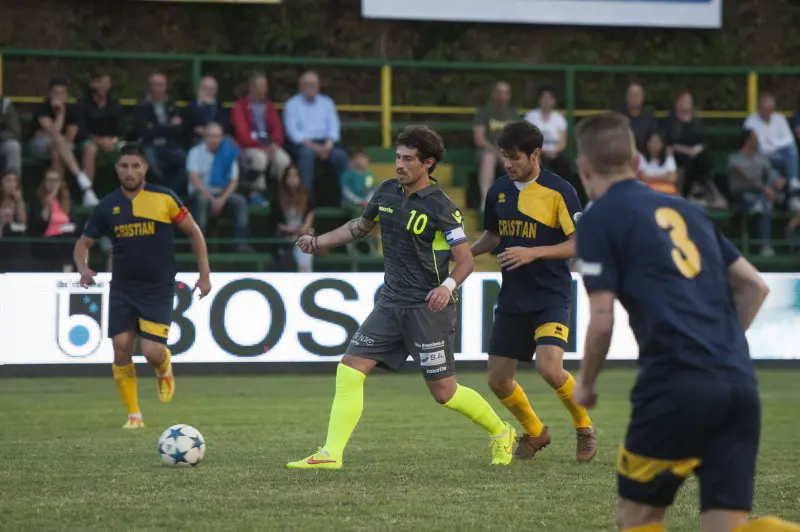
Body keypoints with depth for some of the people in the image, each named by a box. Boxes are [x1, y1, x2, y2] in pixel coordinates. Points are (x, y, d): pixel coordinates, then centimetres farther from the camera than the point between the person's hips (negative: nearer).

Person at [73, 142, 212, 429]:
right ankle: (134, 415, 10)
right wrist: (83, 268, -12)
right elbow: (84, 242, 10)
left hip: (158, 289, -3)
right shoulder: (108, 206, 1)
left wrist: (205, 274, -1)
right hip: (122, 290, 3)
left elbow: (194, 233, 3)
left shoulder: (164, 198, -7)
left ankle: (165, 371, 24)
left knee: (152, 352, -14)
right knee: (121, 350, -5)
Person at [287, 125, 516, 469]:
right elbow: (361, 226, 25)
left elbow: (466, 259, -12)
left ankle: (501, 434, 23)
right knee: (349, 370, -6)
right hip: (391, 303, 6)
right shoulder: (387, 192, 6)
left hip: (428, 308, -6)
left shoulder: (441, 208, -13)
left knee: (444, 392, -1)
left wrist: (448, 285, -31)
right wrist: (318, 242, 18)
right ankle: (331, 454, -6)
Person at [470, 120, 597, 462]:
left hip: (551, 297, -6)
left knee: (549, 368, -24)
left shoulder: (558, 191, -12)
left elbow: (580, 243, -15)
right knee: (498, 380, 4)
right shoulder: (498, 191, 6)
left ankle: (584, 427, 4)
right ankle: (534, 432, 30)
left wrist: (533, 253, -23)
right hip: (512, 298, 6)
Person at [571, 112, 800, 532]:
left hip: (676, 386, -6)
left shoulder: (598, 221, 3)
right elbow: (754, 286, 22)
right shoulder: (685, 210, 22)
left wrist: (585, 384, 13)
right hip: (740, 383, 6)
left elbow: (602, 320, -3)